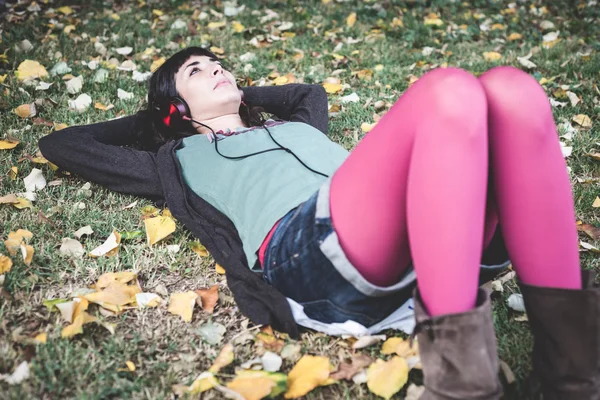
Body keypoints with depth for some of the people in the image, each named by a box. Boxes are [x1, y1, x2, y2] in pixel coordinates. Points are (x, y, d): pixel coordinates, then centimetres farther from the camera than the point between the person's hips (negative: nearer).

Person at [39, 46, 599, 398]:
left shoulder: (294, 125, 42)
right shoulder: (182, 160, 30)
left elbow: (312, 91, 65)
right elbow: (59, 144, 36)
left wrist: (245, 96, 55)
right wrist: (148, 120, 44)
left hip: (421, 237, 6)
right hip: (302, 242, -6)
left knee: (510, 89, -20)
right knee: (449, 89, -28)